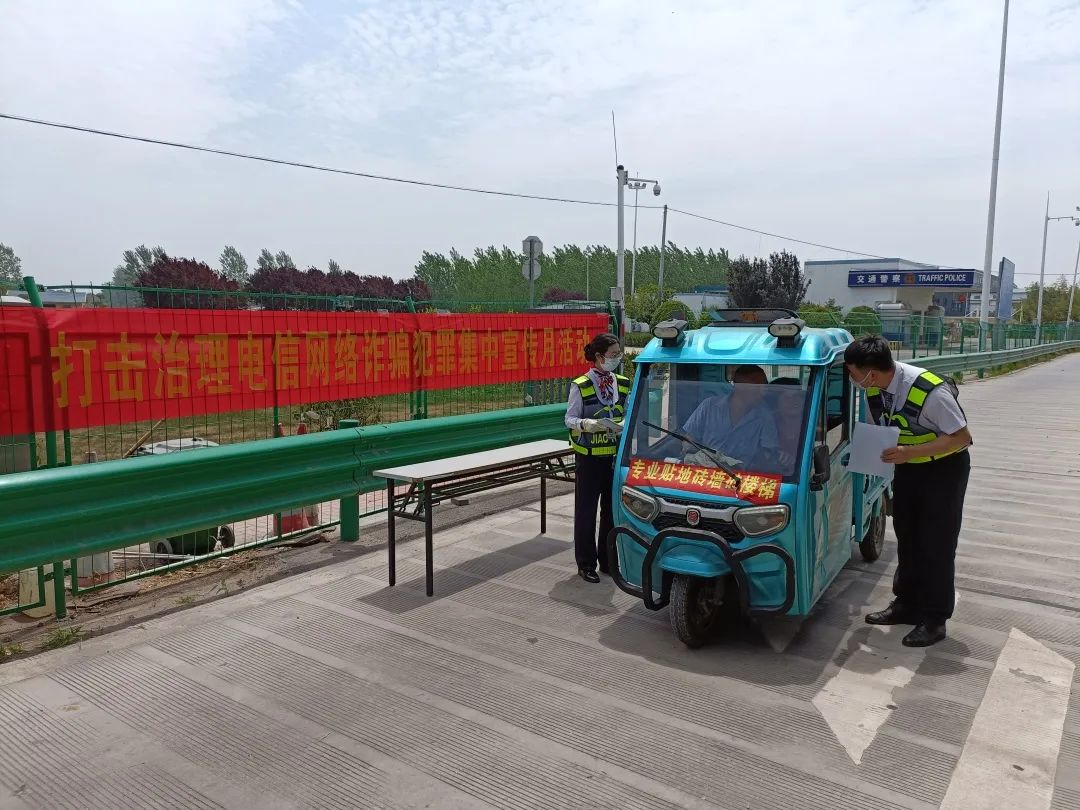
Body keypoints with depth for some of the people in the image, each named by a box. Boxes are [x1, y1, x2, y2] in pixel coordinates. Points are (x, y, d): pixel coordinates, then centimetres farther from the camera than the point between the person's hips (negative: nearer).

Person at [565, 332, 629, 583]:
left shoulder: (623, 384, 6)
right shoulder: (580, 386, -8)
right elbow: (570, 419, -7)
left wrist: (624, 426, -12)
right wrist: (588, 424, -27)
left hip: (616, 455, 5)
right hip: (589, 457, -5)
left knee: (612, 509, 12)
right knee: (586, 511, 3)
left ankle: (608, 560, 27)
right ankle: (586, 564, 16)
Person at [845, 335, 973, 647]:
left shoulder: (930, 391, -32)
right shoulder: (875, 388, -12)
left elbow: (962, 437, -24)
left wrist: (909, 452, -31)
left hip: (944, 469, -6)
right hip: (907, 466, 7)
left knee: (936, 545, -2)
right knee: (907, 538, 15)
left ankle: (934, 619, 11)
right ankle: (906, 604, 29)